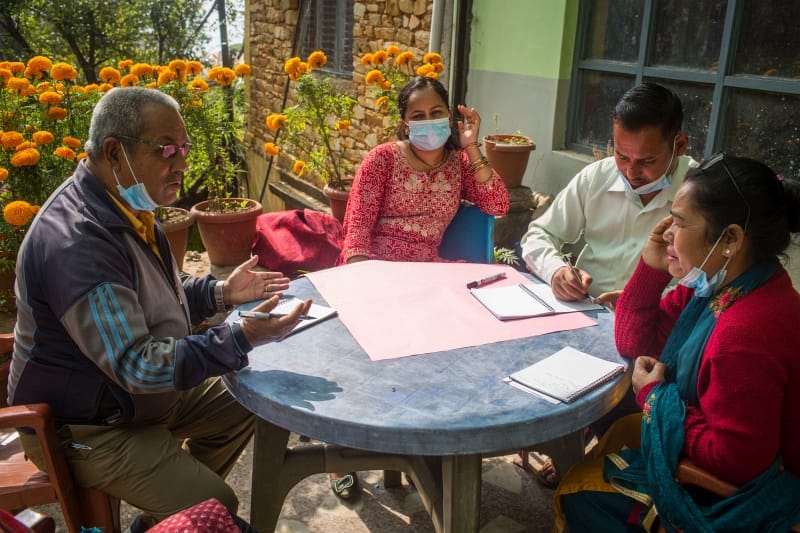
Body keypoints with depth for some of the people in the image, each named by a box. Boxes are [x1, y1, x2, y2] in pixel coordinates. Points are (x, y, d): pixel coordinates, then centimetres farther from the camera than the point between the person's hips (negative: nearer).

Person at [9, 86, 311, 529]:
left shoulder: (124, 207, 0)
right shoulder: (76, 242, -32)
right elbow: (137, 365, -33)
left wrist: (219, 293, -4)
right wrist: (242, 339, -39)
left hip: (144, 391, 9)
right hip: (86, 429, -9)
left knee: (243, 407, 16)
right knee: (216, 506, -13)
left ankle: (164, 514, 28)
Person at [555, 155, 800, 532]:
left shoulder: (748, 333, -36)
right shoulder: (717, 282, -6)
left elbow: (733, 459, -30)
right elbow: (634, 343, 2)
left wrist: (655, 396, -18)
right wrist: (651, 269, -11)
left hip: (746, 497, -8)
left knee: (580, 493, 0)